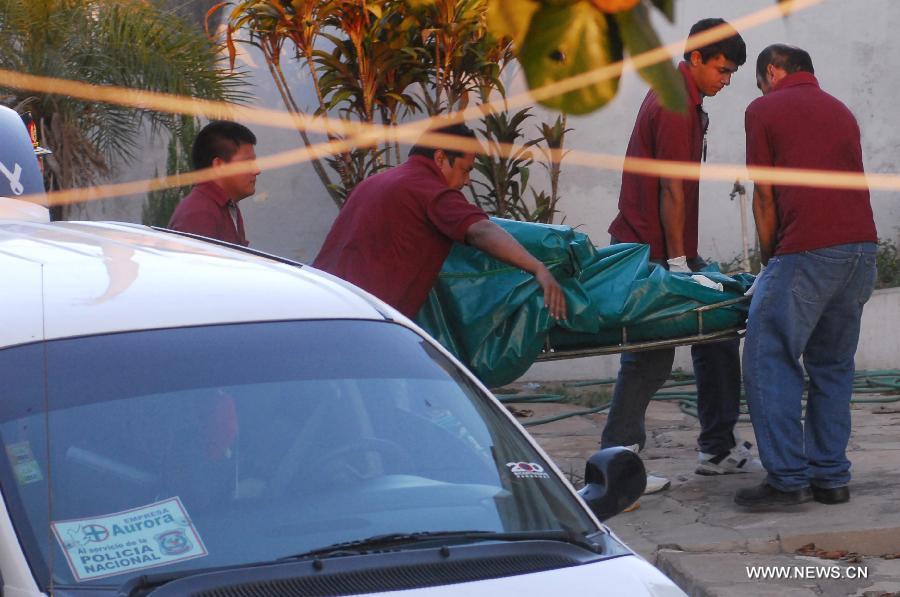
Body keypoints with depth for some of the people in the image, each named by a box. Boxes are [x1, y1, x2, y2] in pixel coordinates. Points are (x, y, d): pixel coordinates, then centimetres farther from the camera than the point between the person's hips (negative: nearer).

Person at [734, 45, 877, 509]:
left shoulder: (764, 110, 8)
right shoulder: (840, 111, 25)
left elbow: (765, 197, 5)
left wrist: (769, 259, 17)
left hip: (808, 249, -7)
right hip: (862, 245, 7)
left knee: (771, 362, -1)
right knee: (833, 365, 14)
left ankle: (787, 478, -5)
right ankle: (831, 478, 14)